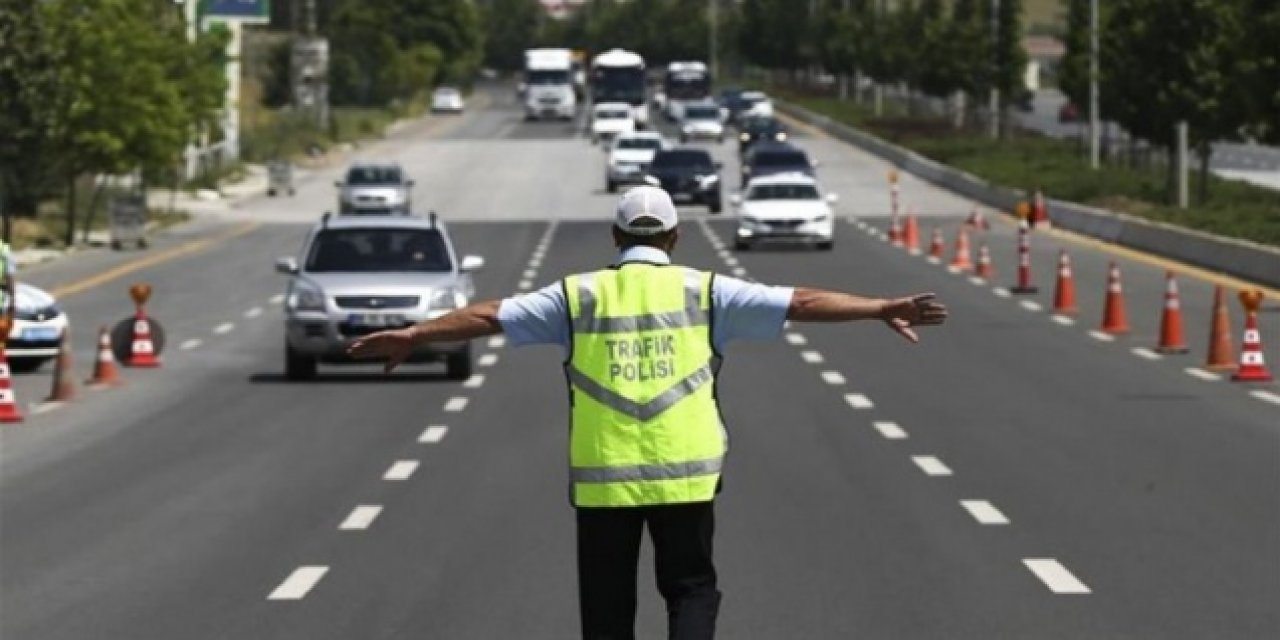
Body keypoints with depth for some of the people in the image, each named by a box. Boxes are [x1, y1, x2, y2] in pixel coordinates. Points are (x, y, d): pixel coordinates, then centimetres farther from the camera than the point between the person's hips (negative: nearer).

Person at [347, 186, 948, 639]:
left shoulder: (579, 296, 4)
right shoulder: (703, 292, 2)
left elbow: (490, 316, 5)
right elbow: (800, 303, -1)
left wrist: (410, 335, 12)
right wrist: (881, 309, 2)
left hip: (602, 478, 1)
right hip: (685, 475, -1)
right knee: (691, 588, 13)